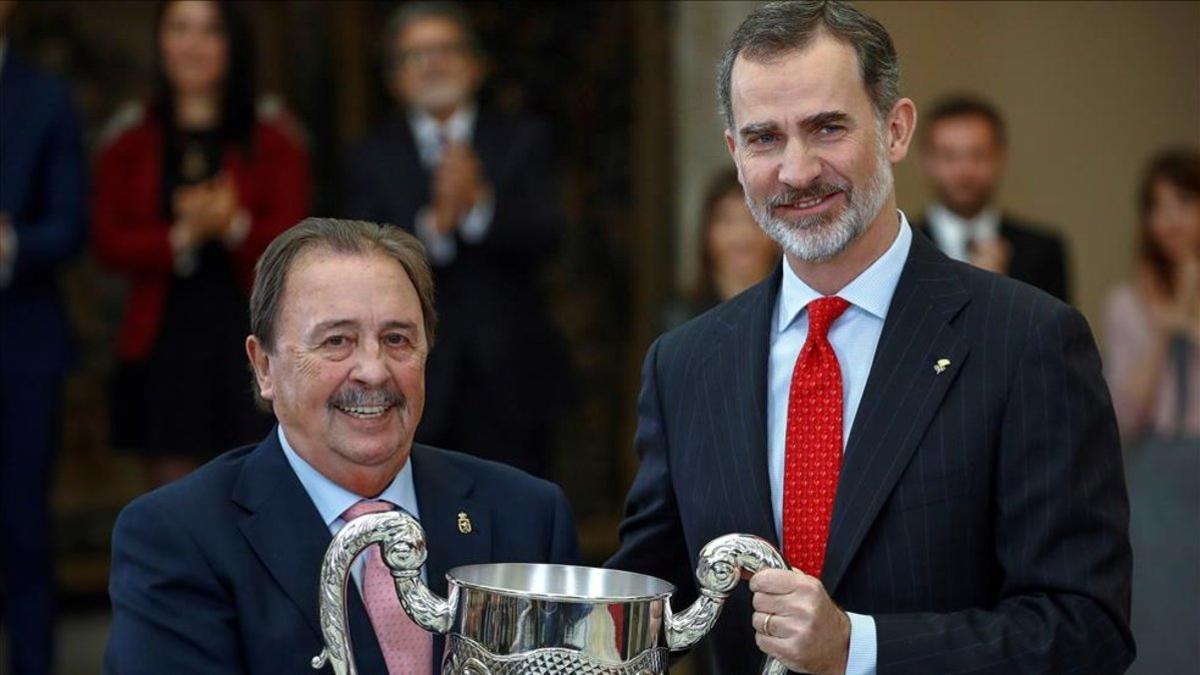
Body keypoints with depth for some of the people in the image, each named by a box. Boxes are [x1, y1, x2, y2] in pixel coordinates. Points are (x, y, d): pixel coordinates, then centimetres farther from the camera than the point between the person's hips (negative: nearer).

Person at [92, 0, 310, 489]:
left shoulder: (272, 137, 7)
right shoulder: (131, 140, 10)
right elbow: (109, 242, 1)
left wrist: (235, 226, -24)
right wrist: (182, 237, -17)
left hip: (253, 337, -1)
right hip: (163, 338, 1)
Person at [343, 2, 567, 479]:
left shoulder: (522, 141, 9)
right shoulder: (370, 159, 7)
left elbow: (542, 237, -6)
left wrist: (480, 206, -24)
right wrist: (434, 224, -24)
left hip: (509, 383, 1)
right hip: (414, 384, 0)